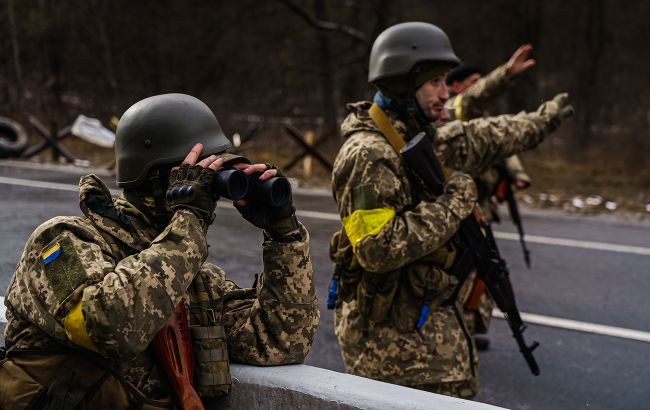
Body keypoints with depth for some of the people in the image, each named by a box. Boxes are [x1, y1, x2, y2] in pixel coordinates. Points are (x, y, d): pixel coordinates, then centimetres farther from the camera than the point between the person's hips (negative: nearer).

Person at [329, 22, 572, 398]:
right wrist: (448, 205, -23)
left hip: (429, 320, 10)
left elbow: (476, 141, 26)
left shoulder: (414, 138, 8)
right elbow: (377, 250, -30)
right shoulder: (368, 156, -21)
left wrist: (539, 122, 36)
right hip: (395, 334, -10)